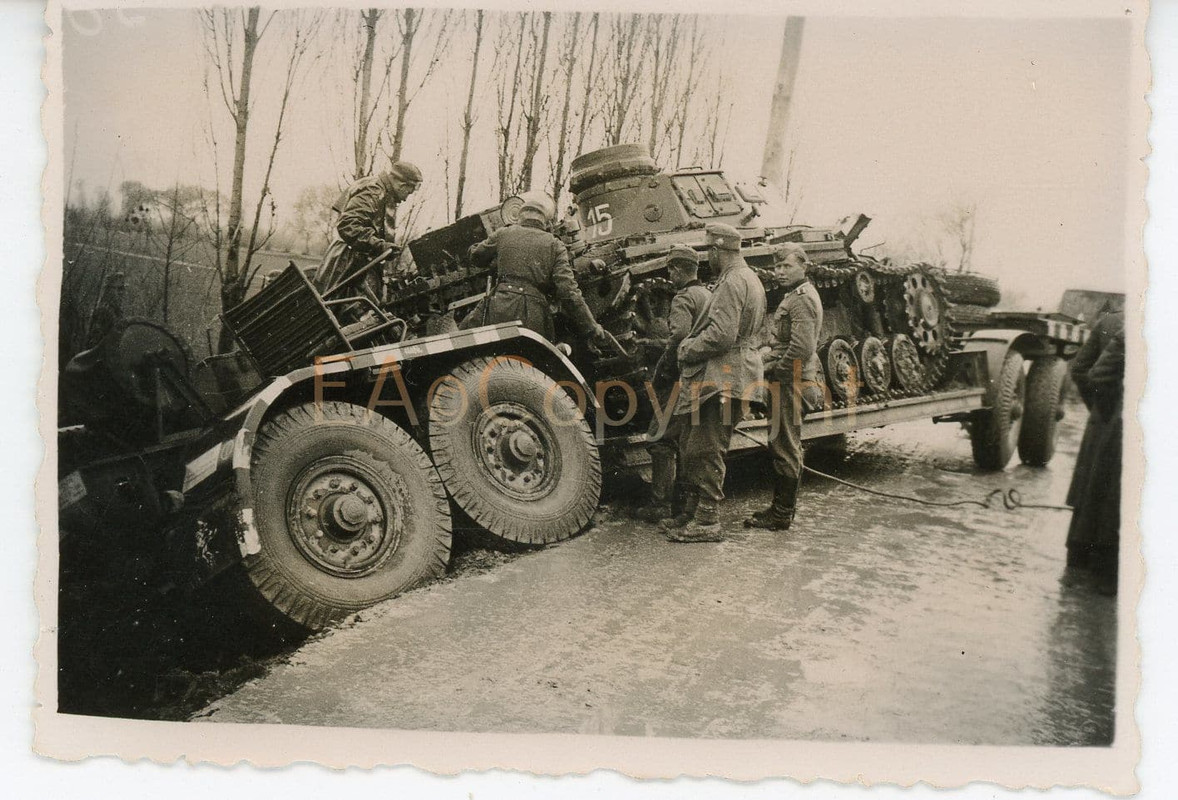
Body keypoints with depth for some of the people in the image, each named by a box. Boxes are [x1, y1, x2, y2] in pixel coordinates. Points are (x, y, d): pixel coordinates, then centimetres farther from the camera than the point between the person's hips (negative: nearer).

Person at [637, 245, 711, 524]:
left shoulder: (684, 297, -11)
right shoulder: (708, 295, 18)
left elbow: (679, 336, -25)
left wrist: (659, 373, -19)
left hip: (682, 378, -9)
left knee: (661, 439, -6)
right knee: (687, 440, 16)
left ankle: (660, 504, -6)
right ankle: (682, 498, 22)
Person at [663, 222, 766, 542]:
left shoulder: (732, 282, -14)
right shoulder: (750, 278, 19)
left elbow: (721, 335, -24)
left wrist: (688, 348, -7)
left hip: (723, 378, -11)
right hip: (733, 375, 11)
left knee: (706, 450, -6)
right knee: (693, 447, 15)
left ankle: (707, 522, 0)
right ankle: (693, 512, 23)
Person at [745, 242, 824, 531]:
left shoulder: (802, 299, -15)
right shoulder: (796, 296, 19)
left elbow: (802, 348, -24)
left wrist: (774, 369, -14)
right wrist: (770, 360, 11)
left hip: (791, 382, -11)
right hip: (789, 381, 11)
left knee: (785, 448, -5)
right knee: (784, 447, 15)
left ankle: (781, 516, 2)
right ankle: (781, 507, 25)